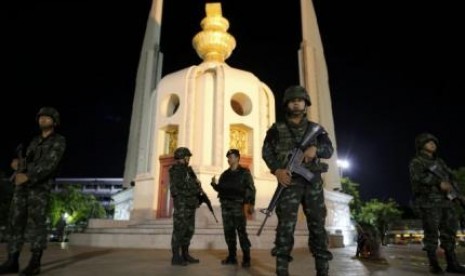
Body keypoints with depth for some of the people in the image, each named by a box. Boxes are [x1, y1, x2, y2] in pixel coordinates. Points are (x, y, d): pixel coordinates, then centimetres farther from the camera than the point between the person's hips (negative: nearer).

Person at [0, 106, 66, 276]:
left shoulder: (59, 141, 2)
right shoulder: (34, 141, 24)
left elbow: (50, 164, -12)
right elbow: (27, 164, 23)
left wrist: (28, 177, -22)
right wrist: (18, 164, 0)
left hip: (41, 185, -7)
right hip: (23, 185, 7)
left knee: (36, 222, -11)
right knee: (15, 221, 2)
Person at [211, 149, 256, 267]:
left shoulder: (244, 172, 1)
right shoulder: (225, 174, 16)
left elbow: (251, 189, -5)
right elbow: (220, 188, 18)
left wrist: (251, 204, -14)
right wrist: (214, 184, -3)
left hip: (238, 205, -5)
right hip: (225, 205, 6)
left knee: (241, 232, -6)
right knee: (228, 232, 7)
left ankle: (246, 258, 0)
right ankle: (231, 257, 16)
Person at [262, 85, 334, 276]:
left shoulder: (315, 128, 16)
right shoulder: (277, 129, 9)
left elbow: (329, 150, 10)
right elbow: (266, 151, 2)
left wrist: (316, 149, -13)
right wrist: (277, 169, -15)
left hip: (313, 181, 3)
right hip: (289, 181, -2)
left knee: (318, 225, 4)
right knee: (285, 225, -7)